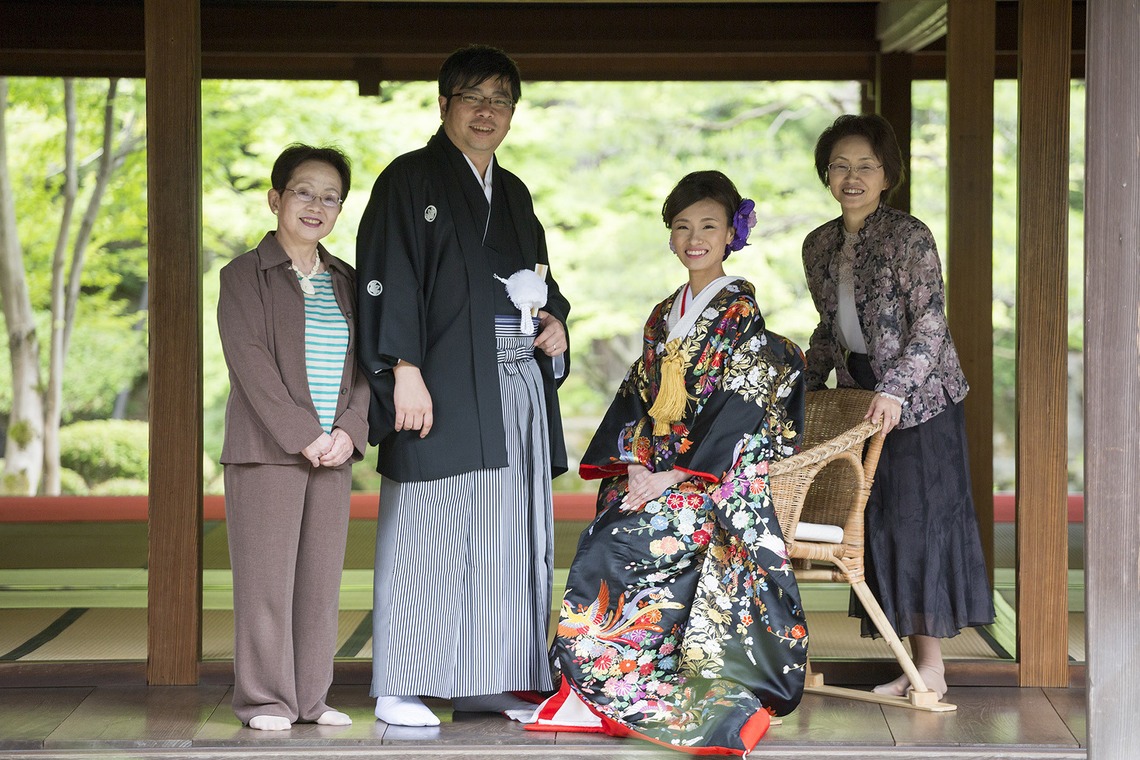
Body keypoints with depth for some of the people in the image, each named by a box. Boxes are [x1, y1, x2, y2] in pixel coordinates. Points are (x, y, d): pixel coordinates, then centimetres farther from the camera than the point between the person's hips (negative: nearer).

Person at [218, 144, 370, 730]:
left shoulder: (345, 281, 15)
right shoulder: (246, 275, -1)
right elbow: (251, 363, -10)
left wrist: (349, 430, -7)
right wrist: (302, 435, -16)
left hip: (333, 452, 5)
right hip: (267, 449, -5)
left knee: (321, 576, 6)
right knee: (267, 574, -3)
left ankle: (311, 697, 13)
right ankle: (265, 700, 4)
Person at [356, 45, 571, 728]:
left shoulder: (514, 194, 19)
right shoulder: (410, 180, -1)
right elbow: (390, 280, -9)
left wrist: (554, 322, 6)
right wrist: (405, 369, -19)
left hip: (518, 386, 7)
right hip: (444, 387, -7)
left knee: (507, 538, 7)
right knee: (428, 536, -7)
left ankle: (488, 681, 14)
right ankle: (401, 690, -2)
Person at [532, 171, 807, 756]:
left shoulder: (739, 309, -4)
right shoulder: (664, 317, 17)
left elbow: (738, 407, -12)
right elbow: (638, 398, 15)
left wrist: (672, 476, -16)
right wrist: (634, 463, -4)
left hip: (721, 476, -6)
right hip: (657, 469, 6)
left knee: (614, 544, -24)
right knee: (601, 529, -20)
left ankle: (598, 688, -13)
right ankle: (599, 693, -17)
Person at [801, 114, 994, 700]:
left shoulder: (908, 236, -11)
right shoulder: (820, 245, 10)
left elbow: (930, 322, -17)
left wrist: (895, 389, -26)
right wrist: (805, 386, 15)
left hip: (918, 394, -7)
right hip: (859, 393, 7)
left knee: (920, 515, -6)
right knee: (881, 521, 5)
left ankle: (932, 668, -2)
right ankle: (915, 663, 10)